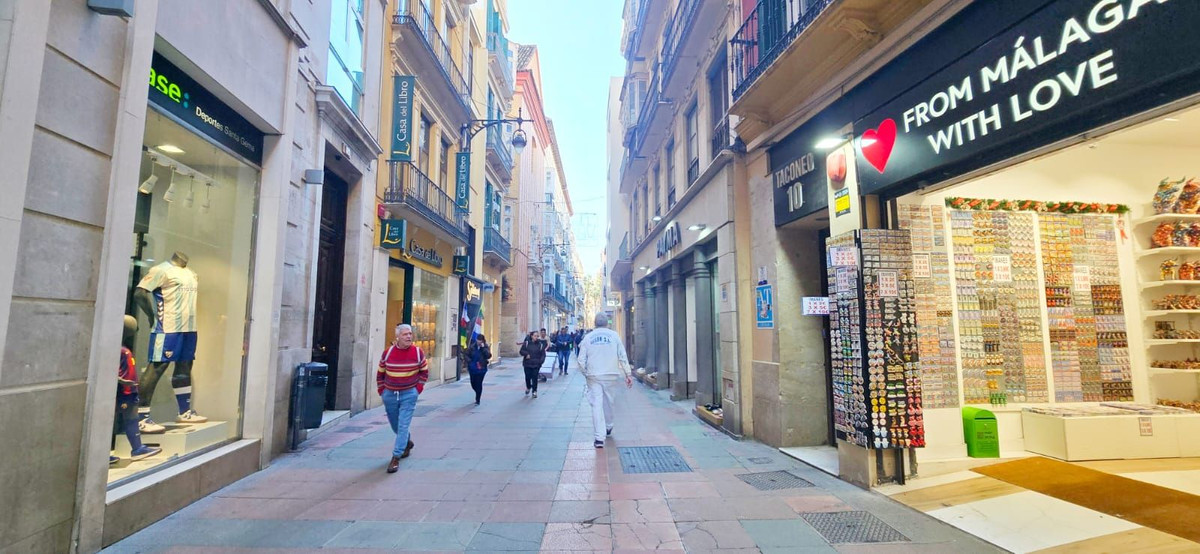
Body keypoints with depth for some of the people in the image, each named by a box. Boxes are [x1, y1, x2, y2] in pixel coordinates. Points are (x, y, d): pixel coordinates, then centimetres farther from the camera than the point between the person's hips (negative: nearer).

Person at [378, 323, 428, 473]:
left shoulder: (418, 352, -8)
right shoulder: (388, 352, -5)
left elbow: (424, 371, 6)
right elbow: (380, 373, 8)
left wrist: (419, 387, -1)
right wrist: (381, 390, 5)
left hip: (409, 395, -3)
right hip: (389, 394, 3)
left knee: (403, 426, -9)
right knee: (394, 425, 18)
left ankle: (396, 458, -3)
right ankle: (407, 442, 44)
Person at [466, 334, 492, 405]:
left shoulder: (486, 347, -4)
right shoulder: (472, 347, -2)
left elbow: (489, 356, -17)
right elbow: (467, 355, 6)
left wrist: (483, 348, -22)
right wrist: (469, 362, -5)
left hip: (481, 369, -2)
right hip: (472, 368, 2)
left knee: (479, 384, -3)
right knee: (473, 383, 10)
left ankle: (477, 400, 9)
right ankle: (478, 394, 41)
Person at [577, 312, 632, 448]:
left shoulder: (588, 337, 1)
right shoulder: (614, 335, 0)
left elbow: (581, 360, 0)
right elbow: (622, 356, -3)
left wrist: (585, 373, 14)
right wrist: (628, 374, 0)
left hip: (593, 376, -1)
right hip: (611, 375, 1)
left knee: (596, 404, -1)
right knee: (608, 402, 19)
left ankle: (599, 438, -6)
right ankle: (608, 427, 38)